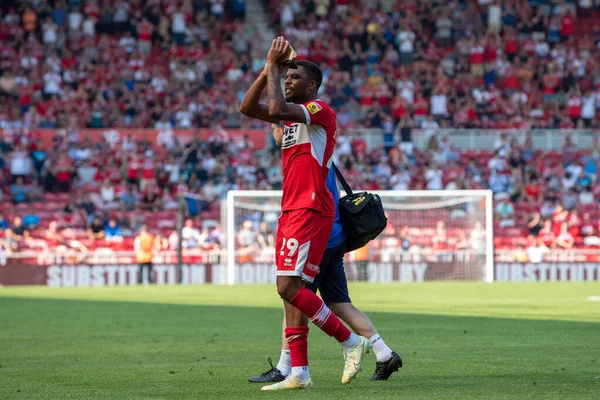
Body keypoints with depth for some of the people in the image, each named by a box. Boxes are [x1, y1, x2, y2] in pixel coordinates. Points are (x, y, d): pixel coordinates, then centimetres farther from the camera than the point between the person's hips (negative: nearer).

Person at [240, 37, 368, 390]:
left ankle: (351, 341, -6)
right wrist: (269, 68, 7)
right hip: (291, 211, 9)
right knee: (293, 289, 5)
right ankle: (299, 372, 4)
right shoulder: (293, 113, 19)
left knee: (289, 287, -16)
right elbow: (247, 108, 15)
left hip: (310, 211, -9)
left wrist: (274, 70, -11)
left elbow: (275, 110, -24)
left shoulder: (320, 110, -9)